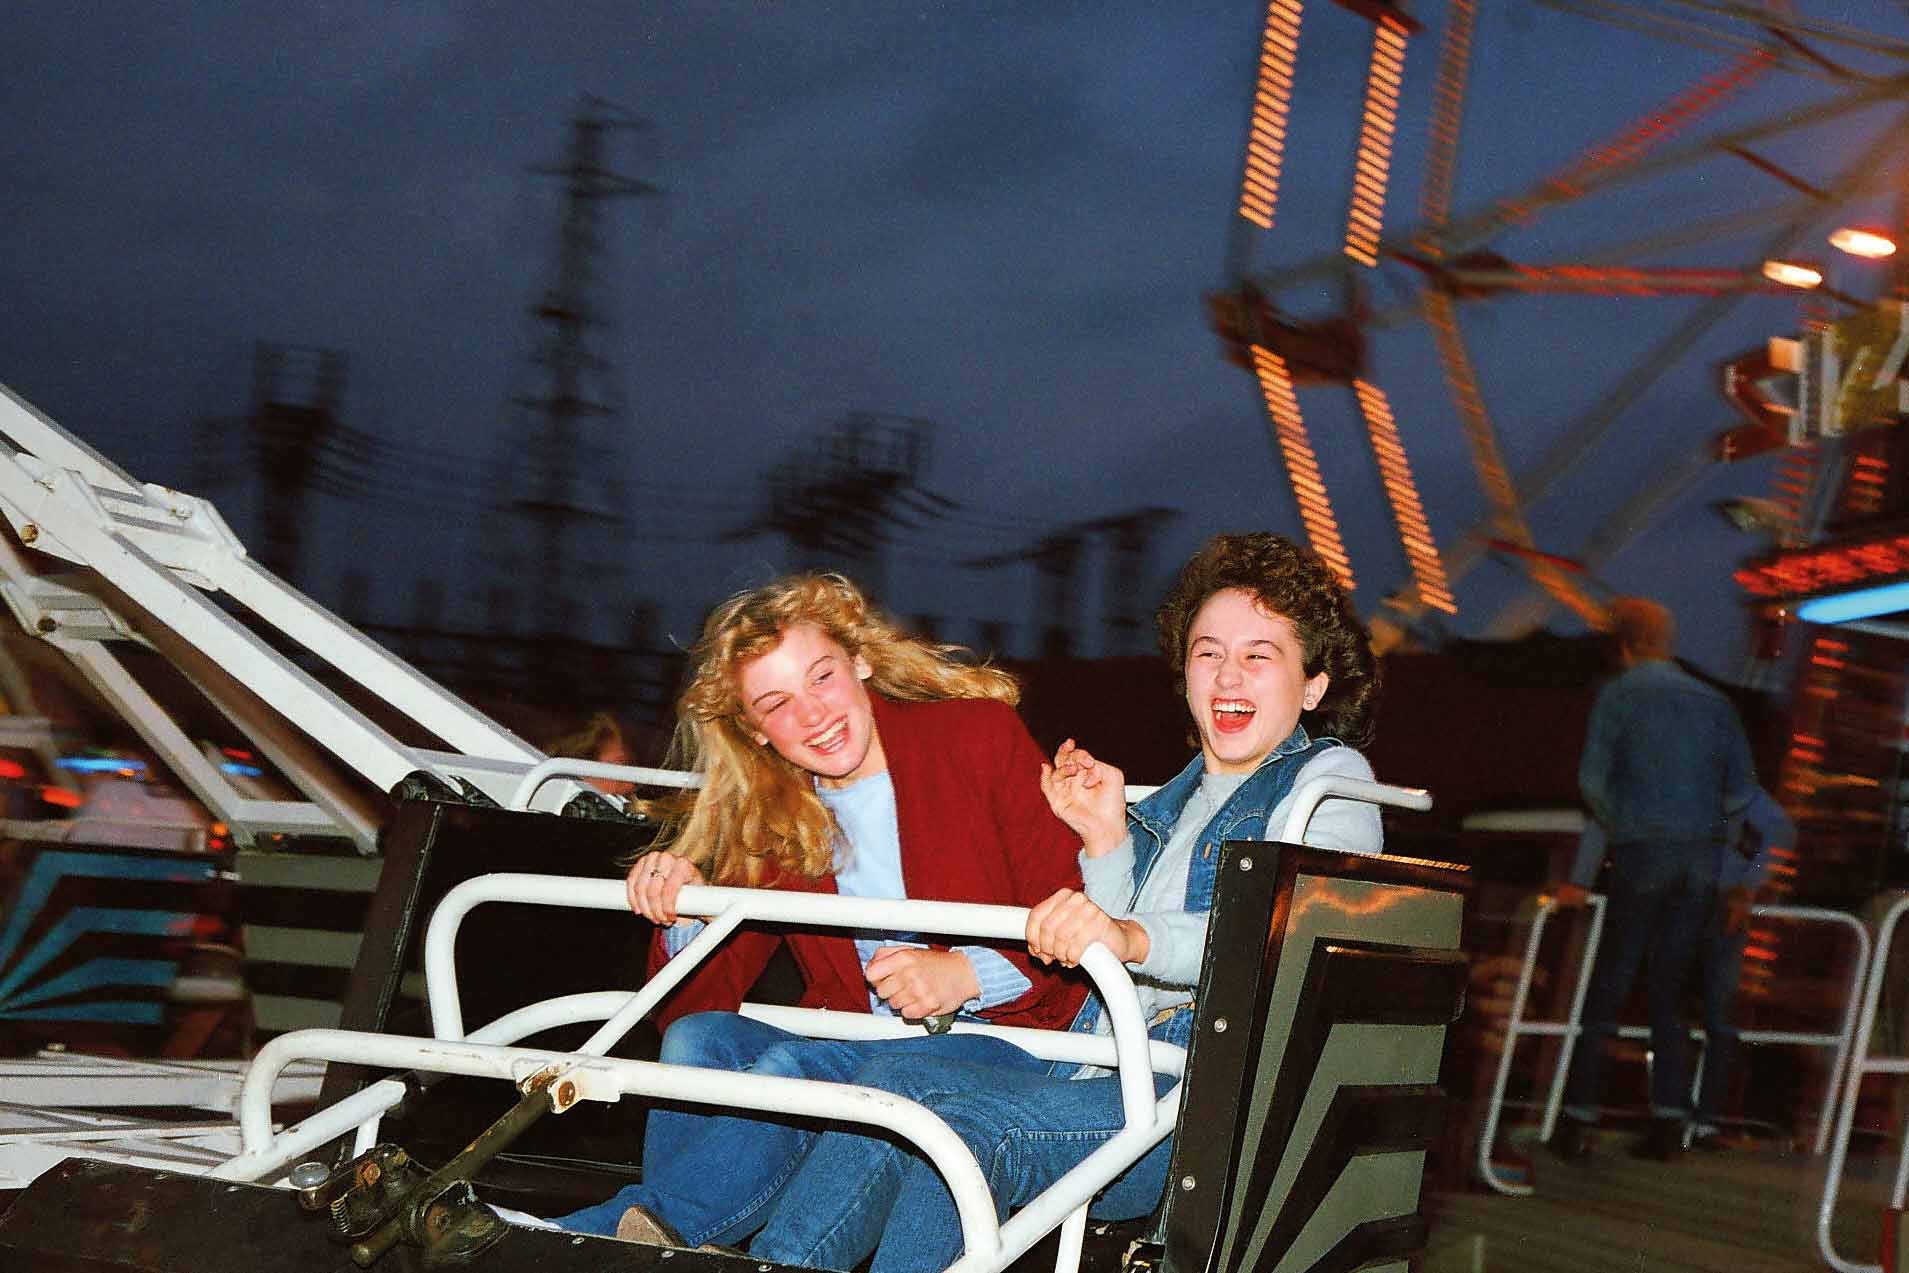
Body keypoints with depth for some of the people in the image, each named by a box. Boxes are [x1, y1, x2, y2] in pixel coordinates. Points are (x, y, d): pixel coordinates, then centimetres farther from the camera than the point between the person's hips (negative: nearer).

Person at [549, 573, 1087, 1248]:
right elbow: (707, 994, 7)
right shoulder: (765, 817, 13)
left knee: (794, 1067, -31)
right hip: (846, 1050, 5)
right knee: (701, 1037, -24)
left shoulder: (980, 737, 0)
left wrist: (968, 972, -20)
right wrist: (685, 911, -13)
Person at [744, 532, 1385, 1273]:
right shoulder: (1177, 799, 30)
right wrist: (1106, 844, 10)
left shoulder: (1329, 775, 7)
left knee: (966, 1126, -30)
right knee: (899, 1081, -18)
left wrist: (1132, 936, -34)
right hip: (1104, 1082, 7)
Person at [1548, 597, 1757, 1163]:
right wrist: (1712, 841, 14)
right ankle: (1669, 1120, 4)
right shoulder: (1713, 702, 12)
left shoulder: (1618, 695, -1)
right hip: (1703, 861, 4)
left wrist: (1618, 831, 7)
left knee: (1607, 988, 1)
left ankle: (1578, 1122, 0)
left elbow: (1593, 780, -8)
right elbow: (1743, 787, 7)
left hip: (1641, 855, -4)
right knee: (1668, 989, 10)